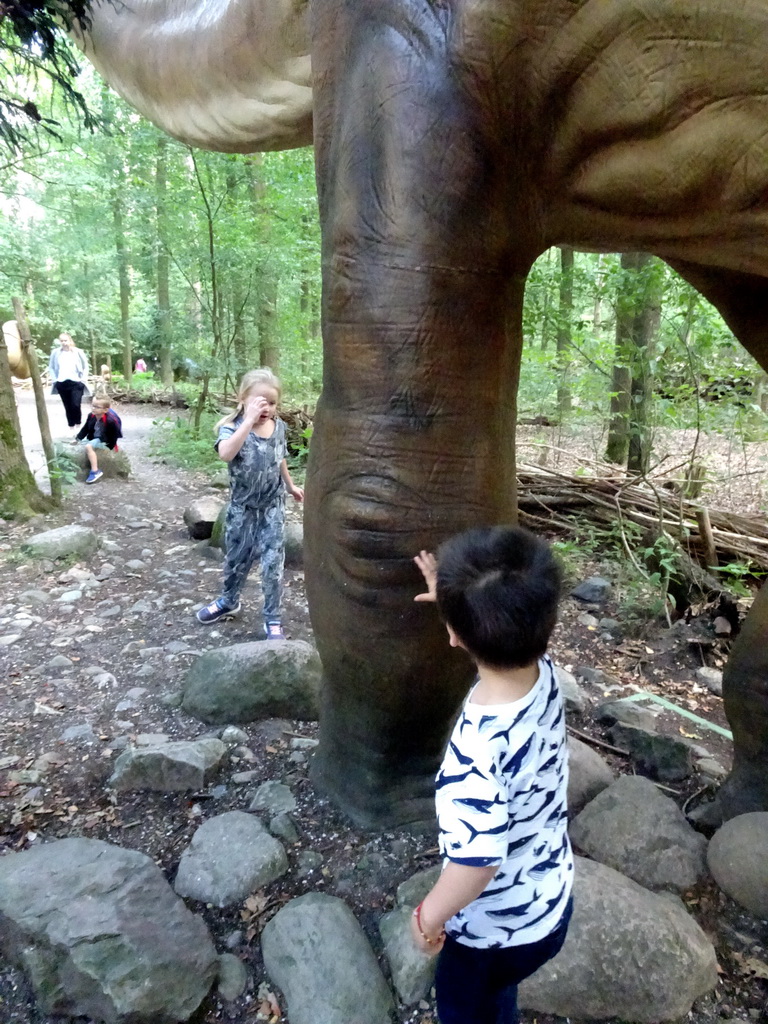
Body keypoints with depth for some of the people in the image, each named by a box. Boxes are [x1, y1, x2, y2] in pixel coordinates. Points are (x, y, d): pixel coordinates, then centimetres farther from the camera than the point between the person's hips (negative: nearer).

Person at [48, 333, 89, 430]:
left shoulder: (78, 352, -2)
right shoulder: (55, 352, 3)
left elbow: (85, 366, 7)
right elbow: (51, 367, 14)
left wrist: (83, 379, -1)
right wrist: (54, 379, 4)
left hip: (76, 383, -2)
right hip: (62, 384, 2)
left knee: (75, 405, -14)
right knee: (68, 407, 8)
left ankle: (78, 426, 4)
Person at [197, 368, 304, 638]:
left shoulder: (279, 427, -5)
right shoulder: (232, 427, -19)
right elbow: (226, 453, -42)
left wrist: (290, 486, 24)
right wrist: (249, 420, -43)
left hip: (273, 506, 2)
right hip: (242, 507, -1)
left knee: (272, 563, 0)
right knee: (236, 558, 16)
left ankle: (272, 619, 16)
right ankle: (229, 601, 43)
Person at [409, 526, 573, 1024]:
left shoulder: (477, 747, -41)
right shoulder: (546, 676, -21)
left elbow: (475, 865, -34)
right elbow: (513, 633, 2)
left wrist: (428, 917, -15)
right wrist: (458, 597, 13)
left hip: (496, 927, -5)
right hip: (553, 901, 6)